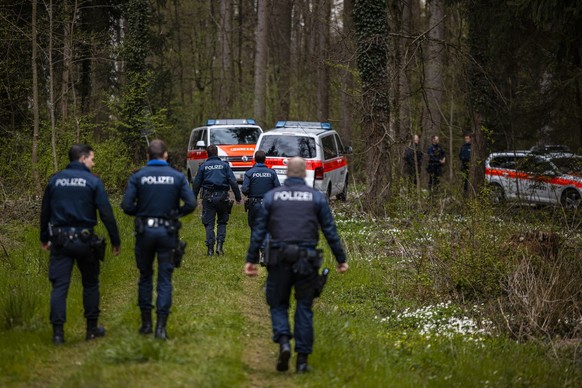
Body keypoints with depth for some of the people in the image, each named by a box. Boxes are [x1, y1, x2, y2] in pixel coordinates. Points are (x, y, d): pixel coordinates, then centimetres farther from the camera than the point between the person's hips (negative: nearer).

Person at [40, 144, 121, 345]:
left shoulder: (55, 180, 6)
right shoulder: (93, 181, -5)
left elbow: (45, 211, 14)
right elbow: (106, 214, -7)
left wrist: (44, 238, 26)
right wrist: (115, 241, 1)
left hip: (59, 240, 2)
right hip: (84, 239, -2)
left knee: (59, 286, 0)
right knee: (90, 284, 13)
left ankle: (58, 332, -7)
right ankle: (92, 328, 19)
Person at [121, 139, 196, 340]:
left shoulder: (138, 177, -3)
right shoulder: (177, 177, -2)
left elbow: (126, 205, -11)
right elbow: (191, 204, -9)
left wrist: (140, 213, 9)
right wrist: (176, 213, 8)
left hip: (145, 232, 0)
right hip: (168, 231, 0)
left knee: (145, 277, 15)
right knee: (165, 280, 3)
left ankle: (146, 322, 18)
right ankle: (161, 326, -3)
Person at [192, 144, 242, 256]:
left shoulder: (203, 166, 4)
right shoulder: (224, 165, 4)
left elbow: (196, 184, 5)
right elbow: (233, 182, -1)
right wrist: (238, 197, 2)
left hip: (208, 197, 0)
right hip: (222, 196, 0)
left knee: (209, 224, 4)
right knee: (222, 222, 14)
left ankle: (210, 248, -2)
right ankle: (220, 245, -2)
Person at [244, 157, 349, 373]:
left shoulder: (272, 196, 5)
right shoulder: (316, 197, 4)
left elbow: (259, 230, 2)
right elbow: (330, 231, 5)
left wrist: (251, 259, 5)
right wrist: (341, 259, 12)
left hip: (279, 260, 0)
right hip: (307, 259, 0)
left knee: (278, 304, 13)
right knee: (304, 308, 8)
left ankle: (283, 341, -13)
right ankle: (302, 359, 7)